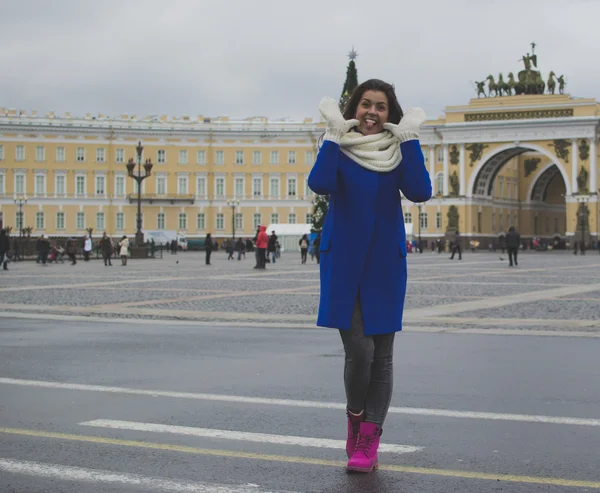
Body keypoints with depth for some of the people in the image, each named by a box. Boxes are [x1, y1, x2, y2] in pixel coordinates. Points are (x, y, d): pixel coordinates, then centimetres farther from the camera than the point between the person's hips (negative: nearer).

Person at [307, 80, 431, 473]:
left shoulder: (398, 150, 4)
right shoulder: (339, 147, -1)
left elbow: (420, 192, -14)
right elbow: (320, 184, -20)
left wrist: (409, 138, -14)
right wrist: (334, 134, -18)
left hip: (385, 264, 2)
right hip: (344, 263, -2)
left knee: (382, 354, 3)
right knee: (359, 349, -11)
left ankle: (368, 441, 12)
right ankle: (355, 421, 16)